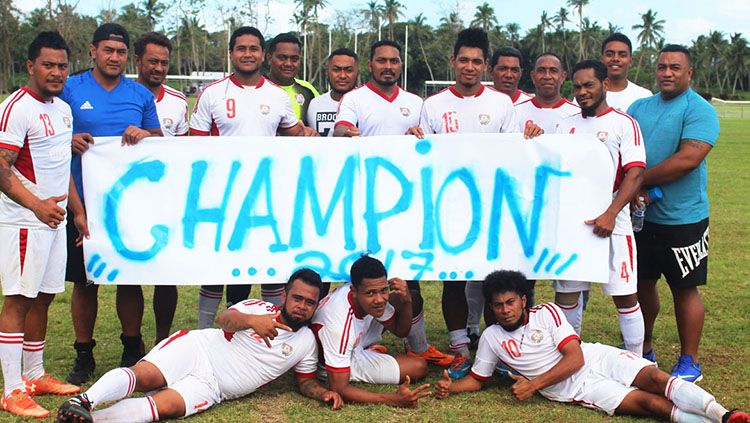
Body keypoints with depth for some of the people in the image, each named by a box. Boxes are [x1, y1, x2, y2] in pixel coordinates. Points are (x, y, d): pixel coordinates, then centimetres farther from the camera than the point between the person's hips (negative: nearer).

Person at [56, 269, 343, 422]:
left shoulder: (306, 342, 14)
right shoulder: (259, 307, 7)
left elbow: (305, 381, 22)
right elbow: (225, 319, -12)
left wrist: (323, 392, -2)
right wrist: (251, 320, -36)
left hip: (211, 387, 0)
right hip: (197, 348, 0)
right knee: (143, 375, -29)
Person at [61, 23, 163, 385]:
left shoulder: (141, 95, 9)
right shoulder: (70, 89, 3)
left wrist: (144, 134, -9)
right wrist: (69, 142, -16)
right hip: (83, 201, -1)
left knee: (131, 278, 6)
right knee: (84, 280, 4)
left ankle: (132, 349, 21)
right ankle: (83, 355, 17)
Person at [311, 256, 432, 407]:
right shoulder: (339, 324, -42)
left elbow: (401, 330, -2)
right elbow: (338, 389, -38)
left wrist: (406, 300, -24)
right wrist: (392, 400, -46)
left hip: (354, 345, 7)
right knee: (419, 368, -12)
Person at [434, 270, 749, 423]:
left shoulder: (547, 312, -1)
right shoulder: (491, 338, 3)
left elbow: (575, 358, -8)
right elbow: (476, 380, 13)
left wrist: (533, 384, -15)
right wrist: (450, 387, -9)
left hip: (596, 358, 2)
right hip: (571, 388, -1)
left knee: (655, 378, -23)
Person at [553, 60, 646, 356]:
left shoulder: (624, 123, -2)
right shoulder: (566, 126, 13)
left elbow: (635, 174, -11)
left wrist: (610, 214, -22)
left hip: (610, 224, -5)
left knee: (625, 295, -2)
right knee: (566, 293, 9)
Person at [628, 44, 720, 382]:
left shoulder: (700, 111, -10)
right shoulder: (639, 107, 10)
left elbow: (688, 159, -21)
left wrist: (639, 180, -15)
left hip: (683, 219, -6)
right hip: (642, 215, 6)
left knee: (685, 289, 3)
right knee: (642, 283, 14)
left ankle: (689, 363, 16)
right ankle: (643, 352, 30)